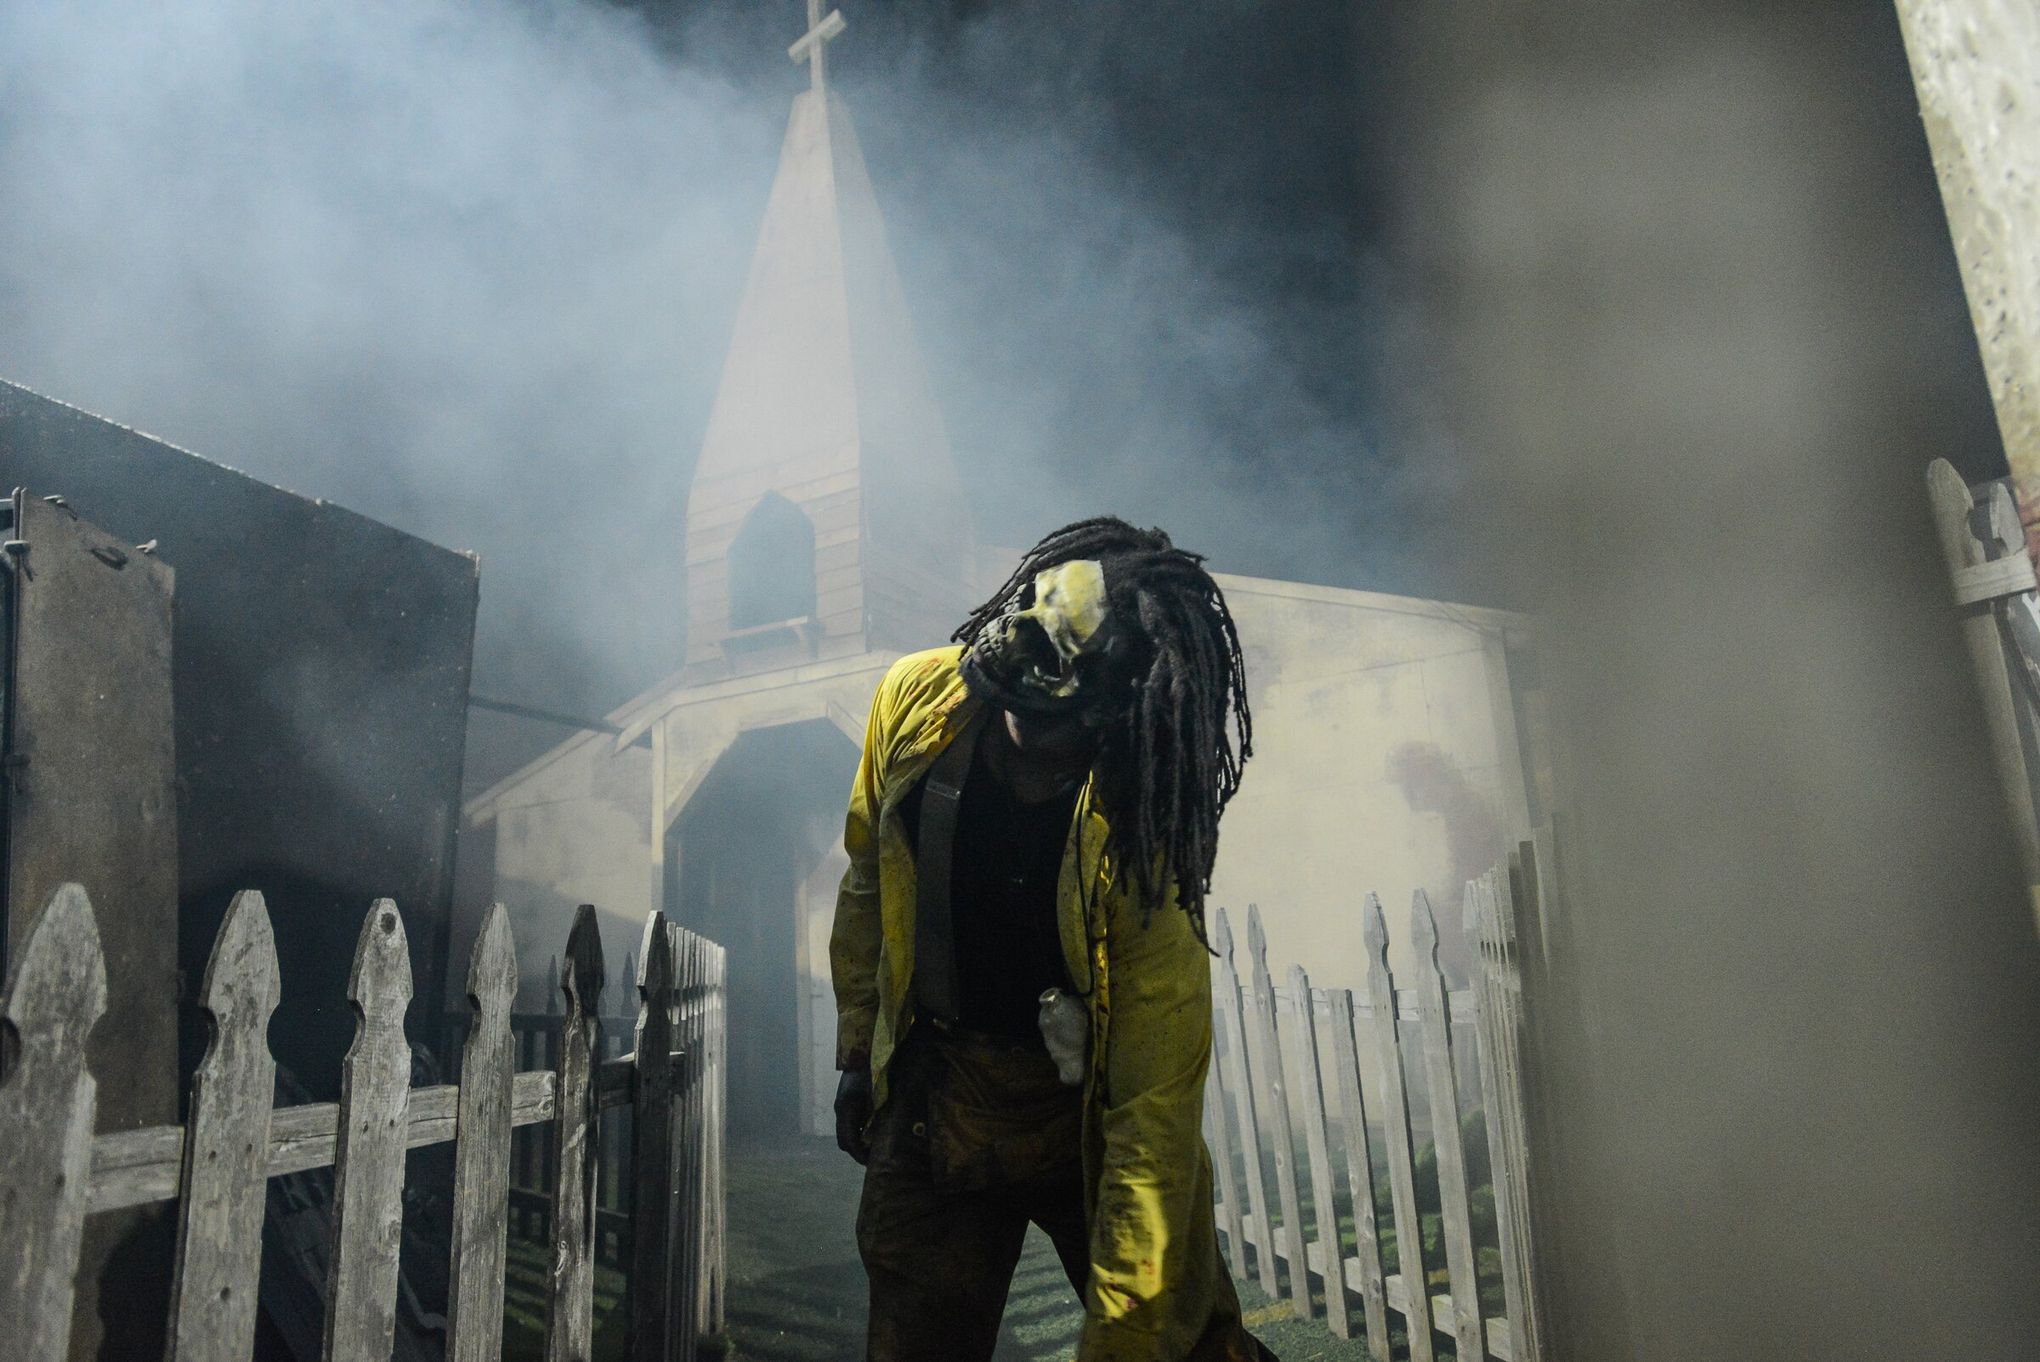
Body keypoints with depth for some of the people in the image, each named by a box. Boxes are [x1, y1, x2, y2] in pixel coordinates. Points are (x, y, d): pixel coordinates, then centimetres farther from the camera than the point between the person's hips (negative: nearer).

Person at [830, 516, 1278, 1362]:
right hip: (932, 1095, 3)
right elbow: (868, 878, 3)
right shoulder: (917, 698, -16)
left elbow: (1152, 1119, -26)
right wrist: (858, 1052, 8)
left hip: (1089, 1111, -2)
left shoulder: (1139, 847, -28)